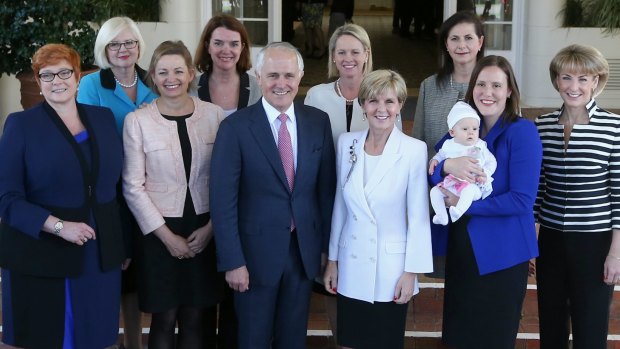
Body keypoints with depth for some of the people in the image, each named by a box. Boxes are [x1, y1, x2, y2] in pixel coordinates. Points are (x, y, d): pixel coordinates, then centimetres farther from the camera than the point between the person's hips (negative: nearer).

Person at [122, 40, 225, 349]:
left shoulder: (214, 114, -1)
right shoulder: (137, 121, -6)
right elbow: (133, 187, -6)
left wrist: (211, 226, -5)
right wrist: (167, 236, -9)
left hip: (204, 230, 2)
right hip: (160, 231, -1)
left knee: (195, 319, 10)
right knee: (164, 320, 6)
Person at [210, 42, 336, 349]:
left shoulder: (318, 122, 1)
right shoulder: (235, 127, -10)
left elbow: (326, 187, 6)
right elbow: (223, 201, -11)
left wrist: (328, 244, 5)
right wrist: (232, 262, -13)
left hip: (305, 250, 3)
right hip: (257, 251, -3)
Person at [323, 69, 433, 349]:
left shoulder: (414, 150, -12)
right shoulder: (346, 143, 0)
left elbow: (418, 216, -8)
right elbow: (340, 205, 7)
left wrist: (411, 271, -8)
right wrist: (332, 259, 9)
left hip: (391, 269, -3)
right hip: (351, 267, 3)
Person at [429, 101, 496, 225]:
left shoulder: (480, 147, 5)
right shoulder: (449, 145, 11)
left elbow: (491, 162, 7)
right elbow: (441, 154, 31)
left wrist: (485, 174, -10)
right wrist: (435, 160, 9)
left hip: (472, 184, -4)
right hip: (450, 184, 4)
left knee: (469, 189, -38)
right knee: (435, 191, -16)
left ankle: (459, 210, -55)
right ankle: (441, 215, -25)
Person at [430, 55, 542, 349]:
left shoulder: (523, 131, -14)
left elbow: (522, 200, -20)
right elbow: (432, 178, 0)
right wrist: (448, 166, -22)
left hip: (502, 253, -5)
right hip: (461, 247, 6)